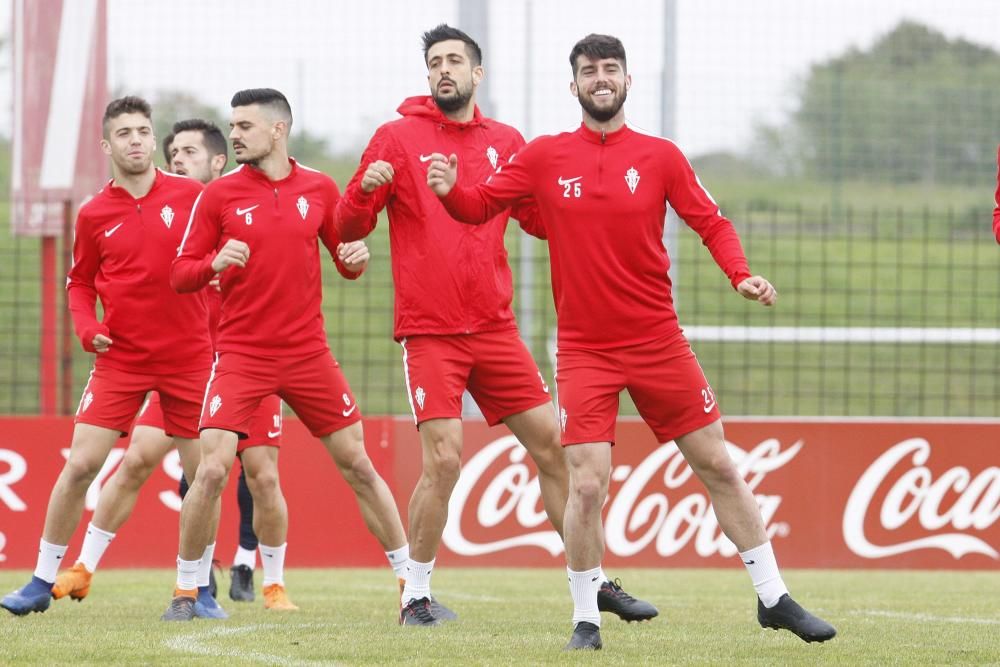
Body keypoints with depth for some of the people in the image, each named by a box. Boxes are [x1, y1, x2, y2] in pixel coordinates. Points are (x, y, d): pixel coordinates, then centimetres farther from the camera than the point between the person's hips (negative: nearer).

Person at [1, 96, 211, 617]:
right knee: (80, 463, -6)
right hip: (120, 357, 0)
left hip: (188, 354, 0)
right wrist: (87, 328, -4)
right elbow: (80, 282, 14)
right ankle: (43, 580, 4)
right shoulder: (94, 215, 2)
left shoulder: (191, 195, -2)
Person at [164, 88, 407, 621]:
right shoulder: (219, 195, -2)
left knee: (358, 464, 4)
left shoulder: (319, 189, 3)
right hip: (241, 353, -2)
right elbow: (180, 276, 0)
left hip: (307, 352, 2)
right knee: (212, 469, -14)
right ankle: (185, 591, 3)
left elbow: (345, 261, 14)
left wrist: (355, 259, -9)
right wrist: (215, 263, -20)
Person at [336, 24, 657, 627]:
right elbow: (349, 228, -2)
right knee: (444, 460, -15)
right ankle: (416, 595, 0)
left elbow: (543, 218, 14)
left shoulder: (505, 142, 9)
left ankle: (595, 581, 16)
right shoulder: (398, 138, -1)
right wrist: (365, 190, -24)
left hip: (495, 327, 4)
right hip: (430, 333, -4)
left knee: (553, 446, 5)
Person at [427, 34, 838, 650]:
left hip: (657, 341, 1)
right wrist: (449, 191, -19)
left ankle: (774, 599, 19)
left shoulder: (660, 156, 1)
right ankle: (585, 619, 4)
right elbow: (479, 206, 4)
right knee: (587, 485, -13)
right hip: (584, 351, -1)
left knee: (720, 466, 6)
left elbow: (712, 223, 2)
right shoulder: (544, 157, 1)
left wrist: (741, 275, -16)